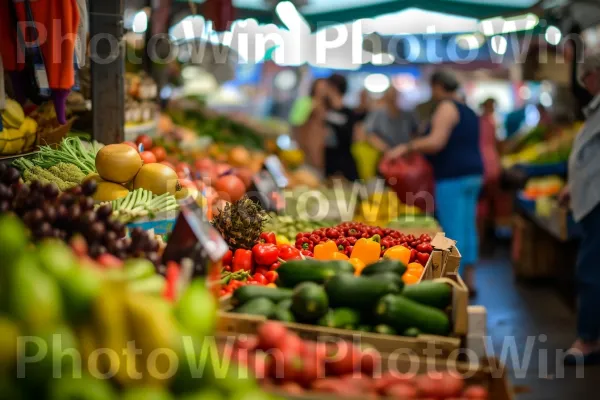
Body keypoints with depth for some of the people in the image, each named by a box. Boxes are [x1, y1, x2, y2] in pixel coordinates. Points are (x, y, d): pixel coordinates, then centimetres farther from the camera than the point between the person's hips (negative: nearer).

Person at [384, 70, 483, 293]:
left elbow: (436, 142, -22)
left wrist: (406, 147, -17)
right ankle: (469, 280, 16)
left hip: (452, 177, -9)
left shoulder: (446, 108, -9)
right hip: (473, 174, 10)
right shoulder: (469, 111, 19)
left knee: (452, 232, -7)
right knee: (468, 228, 11)